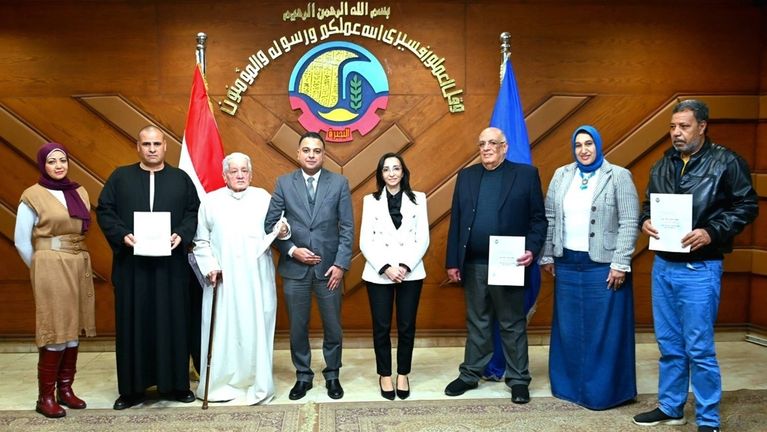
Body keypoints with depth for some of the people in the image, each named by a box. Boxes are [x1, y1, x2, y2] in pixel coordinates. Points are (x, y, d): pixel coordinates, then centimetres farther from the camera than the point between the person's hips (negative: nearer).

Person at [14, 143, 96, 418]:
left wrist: (74, 265, 9)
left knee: (73, 329, 8)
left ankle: (65, 389, 19)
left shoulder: (80, 193, 9)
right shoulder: (33, 196, -6)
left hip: (79, 268, 5)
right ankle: (45, 397, 6)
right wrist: (41, 270, 3)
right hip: (51, 269, -5)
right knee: (56, 333, -5)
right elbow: (21, 242, -4)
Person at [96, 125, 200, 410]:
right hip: (131, 263, 0)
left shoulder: (181, 178, 10)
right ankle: (132, 388, 13)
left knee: (172, 322, 3)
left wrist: (182, 234, -12)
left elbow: (194, 212, 6)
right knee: (133, 322, 3)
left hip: (170, 263, 0)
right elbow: (104, 210, 3)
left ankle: (174, 384, 14)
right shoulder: (120, 177, 8)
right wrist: (122, 235, -13)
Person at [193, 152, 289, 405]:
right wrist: (210, 267, -6)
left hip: (256, 279, 0)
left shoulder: (263, 198, 7)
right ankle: (221, 383, 14)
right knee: (223, 330, 2)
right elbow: (201, 241, 6)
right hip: (222, 280, 0)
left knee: (255, 329, 2)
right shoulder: (210, 201, 6)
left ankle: (256, 385, 11)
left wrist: (283, 230, -18)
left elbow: (276, 231, 5)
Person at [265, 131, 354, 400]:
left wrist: (340, 264, -8)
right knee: (298, 327, 9)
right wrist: (292, 250, -10)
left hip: (329, 267, 0)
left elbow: (347, 227, -1)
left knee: (333, 327, 9)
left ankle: (332, 375, 28)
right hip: (294, 268, 1)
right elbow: (270, 224, 2)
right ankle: (303, 376, 27)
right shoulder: (284, 183, 2)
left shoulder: (339, 183, 1)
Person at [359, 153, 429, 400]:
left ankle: (403, 375, 22)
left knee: (406, 326, 6)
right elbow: (365, 241, -1)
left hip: (411, 273, 0)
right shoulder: (370, 200, 5)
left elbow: (423, 239, 0)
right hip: (378, 274, 0)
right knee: (381, 327, 5)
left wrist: (405, 266, -12)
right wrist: (385, 267, -13)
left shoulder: (418, 199, 5)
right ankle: (385, 375, 20)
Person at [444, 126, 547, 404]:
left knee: (513, 325, 9)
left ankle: (518, 379, 22)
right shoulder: (466, 176, 9)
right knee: (476, 323, 15)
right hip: (473, 264, 3)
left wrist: (532, 249, -15)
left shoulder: (526, 174, 0)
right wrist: (452, 261, 3)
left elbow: (538, 218, 0)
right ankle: (470, 374, 27)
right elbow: (456, 221, 7)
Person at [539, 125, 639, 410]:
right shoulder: (561, 175, 8)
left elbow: (629, 222, -8)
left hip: (603, 265, -4)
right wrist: (547, 256, 7)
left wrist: (620, 264, -13)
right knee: (568, 327, 11)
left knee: (604, 329, 3)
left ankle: (604, 390, 17)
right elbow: (549, 218, 10)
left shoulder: (619, 176, -4)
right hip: (567, 263, 4)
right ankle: (569, 384, 26)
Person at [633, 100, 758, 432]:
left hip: (700, 268, -6)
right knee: (669, 344, 15)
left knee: (699, 348, -1)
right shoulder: (663, 165, 11)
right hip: (663, 265, 6)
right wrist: (645, 221, -2)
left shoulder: (726, 162, -6)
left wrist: (712, 232, -18)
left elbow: (747, 206, -6)